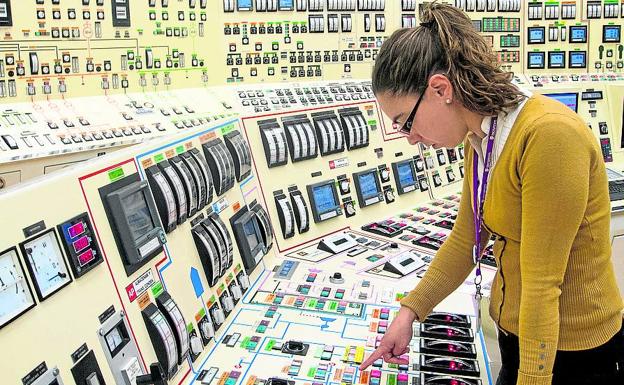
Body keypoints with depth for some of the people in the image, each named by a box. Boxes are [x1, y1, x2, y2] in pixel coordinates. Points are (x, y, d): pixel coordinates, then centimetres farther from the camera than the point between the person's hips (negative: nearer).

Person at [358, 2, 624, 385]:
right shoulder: (480, 136, -3)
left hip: (573, 352, -7)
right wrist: (410, 312, 4)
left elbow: (542, 284, -26)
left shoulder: (549, 135, -28)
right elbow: (465, 240, 5)